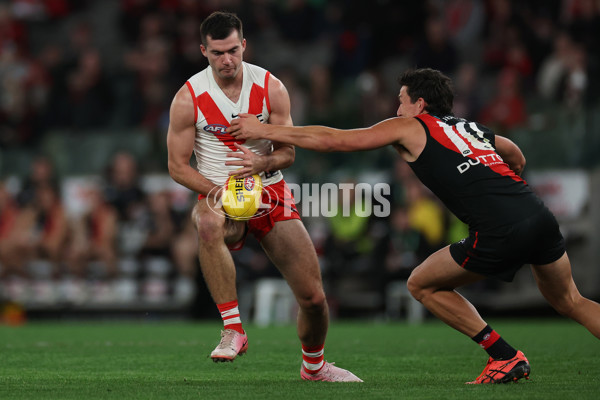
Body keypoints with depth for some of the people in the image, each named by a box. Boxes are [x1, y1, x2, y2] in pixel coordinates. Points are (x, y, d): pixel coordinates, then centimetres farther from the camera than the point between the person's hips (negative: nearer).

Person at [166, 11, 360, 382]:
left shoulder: (271, 87, -3)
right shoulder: (189, 98, -9)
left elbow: (288, 152, 0)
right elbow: (177, 166, -4)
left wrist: (262, 163, -24)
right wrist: (215, 189, -22)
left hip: (270, 191, 2)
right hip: (219, 196, -2)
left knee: (314, 296, -3)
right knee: (208, 225, -43)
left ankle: (314, 365, 28)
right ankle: (233, 330, -37)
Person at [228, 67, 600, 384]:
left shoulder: (409, 128, 12)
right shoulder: (473, 128, 28)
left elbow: (331, 140, 13)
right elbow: (517, 157, 48)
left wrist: (263, 130, 20)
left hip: (500, 234, -6)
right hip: (541, 216, 6)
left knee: (422, 285, 14)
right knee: (569, 301, 24)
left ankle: (506, 357, 11)